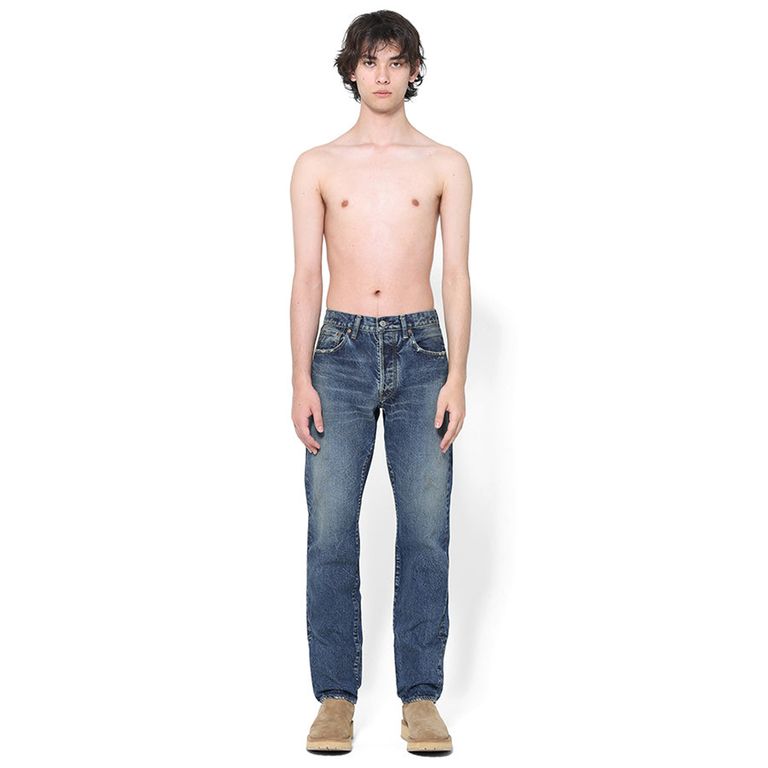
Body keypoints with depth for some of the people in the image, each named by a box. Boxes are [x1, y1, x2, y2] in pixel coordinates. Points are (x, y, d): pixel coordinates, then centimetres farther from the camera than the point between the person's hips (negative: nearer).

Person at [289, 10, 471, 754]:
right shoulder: (317, 166, 9)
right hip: (341, 351, 0)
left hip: (420, 351, 0)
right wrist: (301, 380, -4)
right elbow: (306, 276, 5)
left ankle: (420, 696, 9)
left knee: (425, 530, 0)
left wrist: (456, 376, -5)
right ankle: (335, 695, 8)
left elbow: (456, 274, 4)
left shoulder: (445, 165, 8)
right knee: (330, 530, -2)